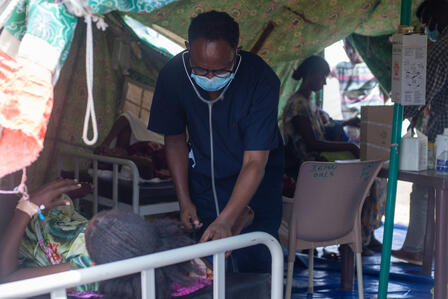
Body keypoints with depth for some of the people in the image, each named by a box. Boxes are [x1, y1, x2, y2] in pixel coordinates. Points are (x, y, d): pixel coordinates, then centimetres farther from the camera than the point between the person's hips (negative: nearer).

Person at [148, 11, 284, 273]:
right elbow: (175, 139, -4)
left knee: (252, 262, -9)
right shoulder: (173, 75, -20)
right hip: (203, 173, 2)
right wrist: (185, 200, -7)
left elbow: (254, 162, -30)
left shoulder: (261, 79, -30)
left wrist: (225, 221, -38)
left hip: (255, 180, -2)